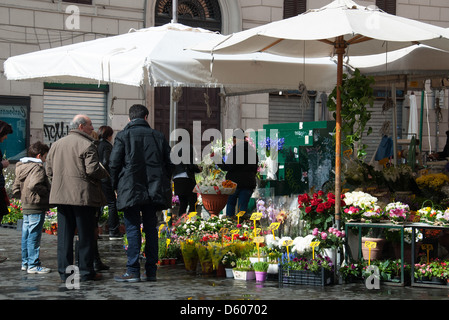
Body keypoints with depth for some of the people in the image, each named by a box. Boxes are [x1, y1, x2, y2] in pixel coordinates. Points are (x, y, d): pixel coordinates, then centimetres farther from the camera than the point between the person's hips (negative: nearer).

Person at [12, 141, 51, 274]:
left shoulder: (21, 168, 15)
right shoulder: (38, 167, -12)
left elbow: (15, 190, 16)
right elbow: (34, 185, -28)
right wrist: (47, 192, -15)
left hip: (25, 207, 9)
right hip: (36, 207, -9)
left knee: (26, 235, 14)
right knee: (34, 236, -6)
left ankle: (25, 263, 22)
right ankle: (33, 265, -3)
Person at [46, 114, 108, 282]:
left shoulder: (56, 145, 15)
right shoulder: (87, 145, -9)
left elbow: (49, 171, 16)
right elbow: (93, 169, -17)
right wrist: (105, 173, 2)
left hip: (61, 195, 6)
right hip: (83, 196, -6)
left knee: (64, 235, 8)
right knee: (85, 235, 2)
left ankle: (64, 271, 8)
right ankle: (86, 271, 4)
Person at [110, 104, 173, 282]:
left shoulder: (123, 136, -1)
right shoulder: (158, 137, 9)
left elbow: (114, 164, -4)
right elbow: (169, 164, 12)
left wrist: (116, 187, 7)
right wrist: (162, 185, 20)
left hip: (130, 191, -3)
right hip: (153, 192, 3)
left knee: (132, 229, -3)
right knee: (151, 229, 8)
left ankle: (133, 271, -6)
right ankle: (151, 271, 10)